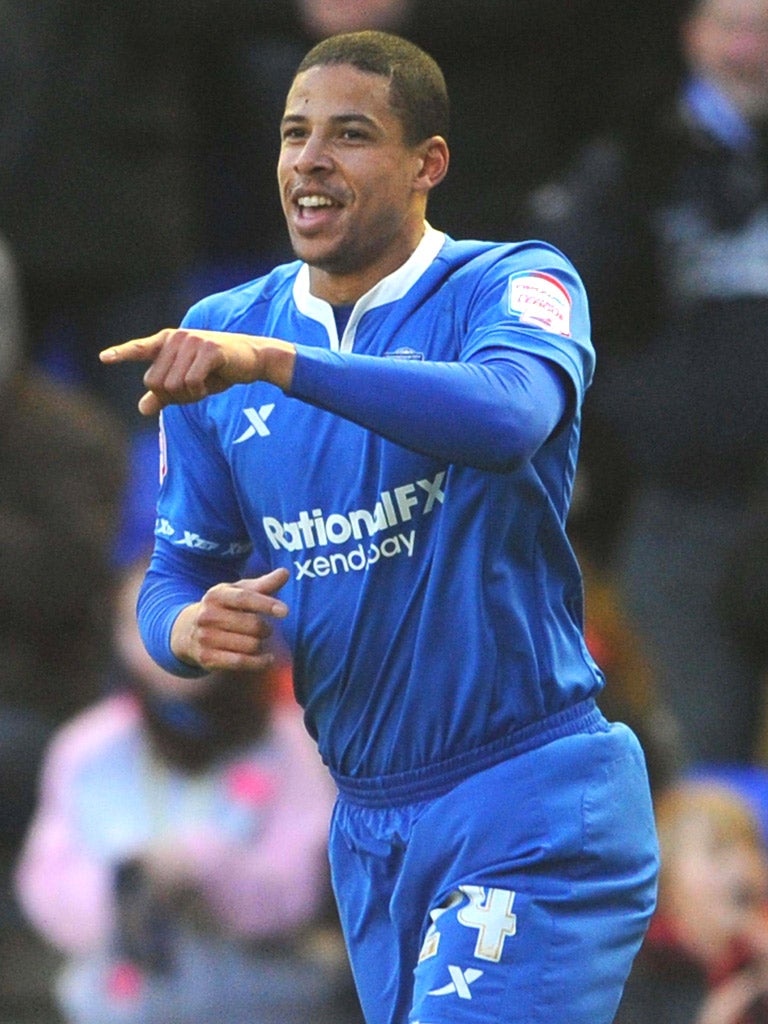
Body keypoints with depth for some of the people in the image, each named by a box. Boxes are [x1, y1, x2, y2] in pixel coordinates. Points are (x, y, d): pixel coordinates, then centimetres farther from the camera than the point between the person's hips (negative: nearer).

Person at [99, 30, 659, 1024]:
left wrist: (272, 362, -37)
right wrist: (191, 627, -12)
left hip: (529, 811, -6)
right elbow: (177, 565, 13)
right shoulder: (221, 332, 8)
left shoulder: (513, 286, -8)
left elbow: (511, 413, -31)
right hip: (366, 825, 6)